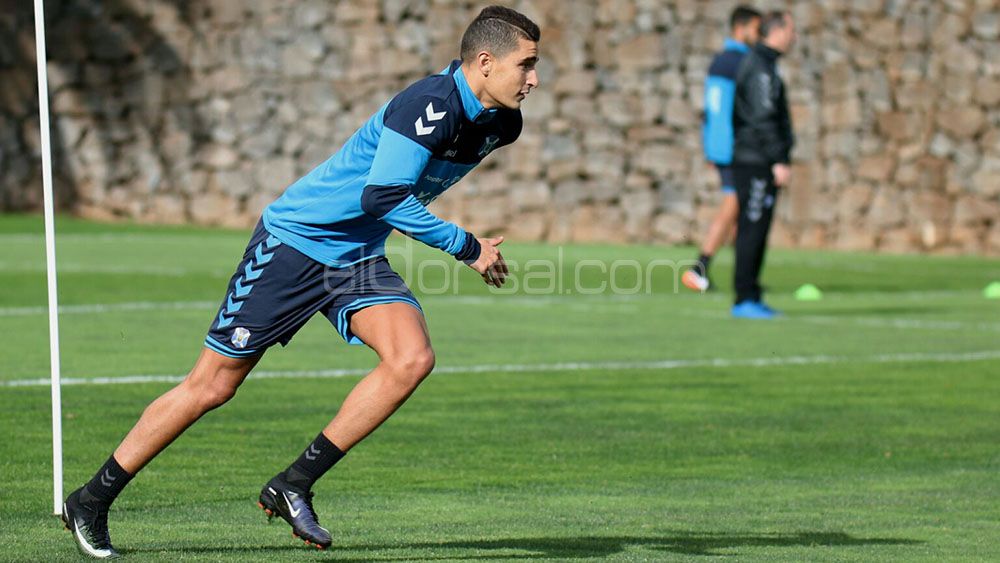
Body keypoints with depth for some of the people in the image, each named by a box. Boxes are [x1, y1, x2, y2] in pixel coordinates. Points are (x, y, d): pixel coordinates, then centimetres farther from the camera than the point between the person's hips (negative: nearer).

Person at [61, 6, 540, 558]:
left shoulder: (499, 125, 2)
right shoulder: (431, 104, -25)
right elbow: (383, 196, -31)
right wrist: (468, 248, -24)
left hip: (359, 258, 7)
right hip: (294, 240, -7)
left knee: (413, 359, -18)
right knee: (212, 386, -2)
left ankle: (293, 486, -9)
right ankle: (91, 500, 14)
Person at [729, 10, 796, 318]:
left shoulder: (759, 64, 18)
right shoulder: (761, 68, -14)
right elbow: (764, 119, -20)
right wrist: (779, 162, -21)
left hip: (760, 164, 10)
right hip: (756, 162, -10)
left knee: (756, 230, 11)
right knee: (752, 230, -9)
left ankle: (751, 298, 13)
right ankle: (745, 301, -8)